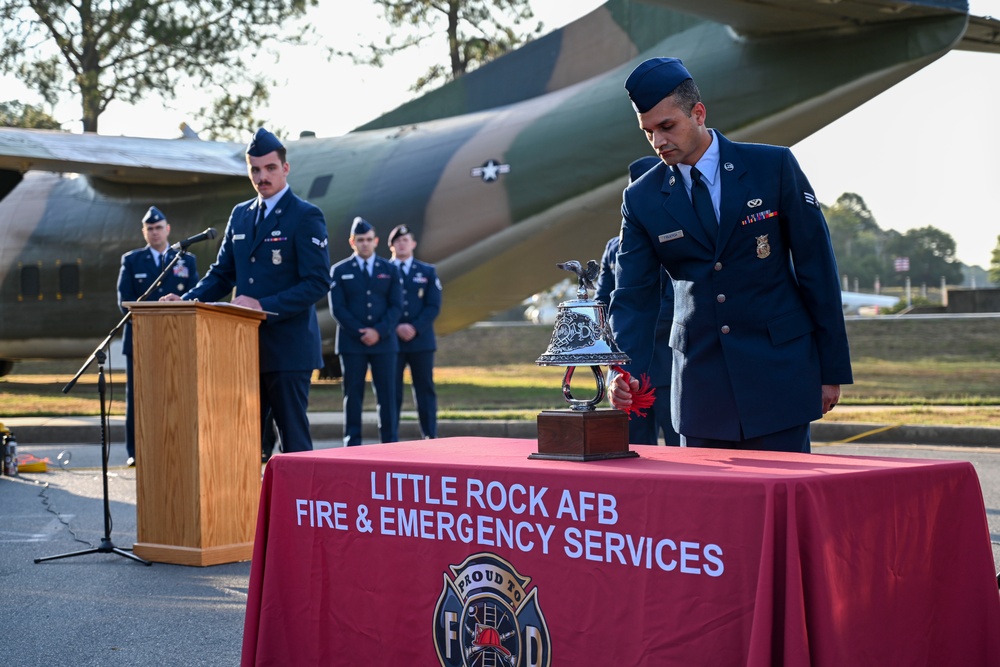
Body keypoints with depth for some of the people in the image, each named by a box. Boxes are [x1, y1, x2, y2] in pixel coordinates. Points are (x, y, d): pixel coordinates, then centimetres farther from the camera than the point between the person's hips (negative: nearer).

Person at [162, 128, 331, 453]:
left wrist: (263, 306, -22)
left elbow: (318, 282, -14)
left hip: (288, 347, -7)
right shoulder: (240, 215, 14)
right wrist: (187, 301, -1)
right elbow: (221, 274, 17)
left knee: (293, 437, -2)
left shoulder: (305, 216, -6)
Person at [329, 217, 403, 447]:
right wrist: (359, 333, -12)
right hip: (351, 342, -1)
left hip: (384, 341, 1)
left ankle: (390, 443, 3)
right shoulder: (339, 271, 6)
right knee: (353, 394, 0)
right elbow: (337, 308, -1)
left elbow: (396, 306, 3)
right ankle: (352, 443, 3)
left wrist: (379, 332, -11)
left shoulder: (390, 270, 11)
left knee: (387, 394, 0)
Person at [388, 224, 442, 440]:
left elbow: (434, 306, 2)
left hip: (421, 340, 1)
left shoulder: (428, 272, 10)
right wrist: (395, 328, -14)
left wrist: (415, 328, -12)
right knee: (391, 392, -1)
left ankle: (430, 436, 5)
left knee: (425, 391, 2)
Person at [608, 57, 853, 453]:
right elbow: (632, 296, -1)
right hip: (700, 383, 2)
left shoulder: (774, 167, -5)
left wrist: (832, 369, -2)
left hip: (778, 372, -2)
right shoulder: (641, 199, 1)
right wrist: (624, 373, -19)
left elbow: (817, 267, -2)